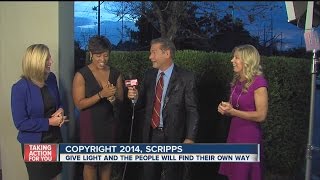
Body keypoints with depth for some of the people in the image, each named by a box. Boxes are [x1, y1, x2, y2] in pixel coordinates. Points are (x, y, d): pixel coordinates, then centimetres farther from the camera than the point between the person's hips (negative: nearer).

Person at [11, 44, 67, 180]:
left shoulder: (51, 78, -4)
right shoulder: (20, 88, -22)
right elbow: (20, 123, -20)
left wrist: (60, 111, -12)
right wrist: (48, 122, -22)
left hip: (54, 137, 5)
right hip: (34, 143, -5)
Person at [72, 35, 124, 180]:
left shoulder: (115, 74, 1)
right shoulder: (81, 75, -11)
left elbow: (121, 100, 6)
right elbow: (79, 104, -15)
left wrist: (114, 98, -17)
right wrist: (101, 94, -25)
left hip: (110, 122, 4)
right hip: (91, 123, -4)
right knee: (91, 162, 5)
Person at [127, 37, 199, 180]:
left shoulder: (186, 78, -10)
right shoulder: (149, 75, 4)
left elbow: (192, 111, -10)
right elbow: (142, 104, 8)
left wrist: (190, 138, -15)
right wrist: (135, 97, -13)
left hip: (173, 137, -4)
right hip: (150, 135, 4)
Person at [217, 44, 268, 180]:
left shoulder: (259, 82, -16)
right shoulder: (237, 80, 7)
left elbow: (261, 116, -18)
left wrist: (232, 112, -19)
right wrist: (225, 108, -1)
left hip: (249, 136, -7)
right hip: (234, 132, 7)